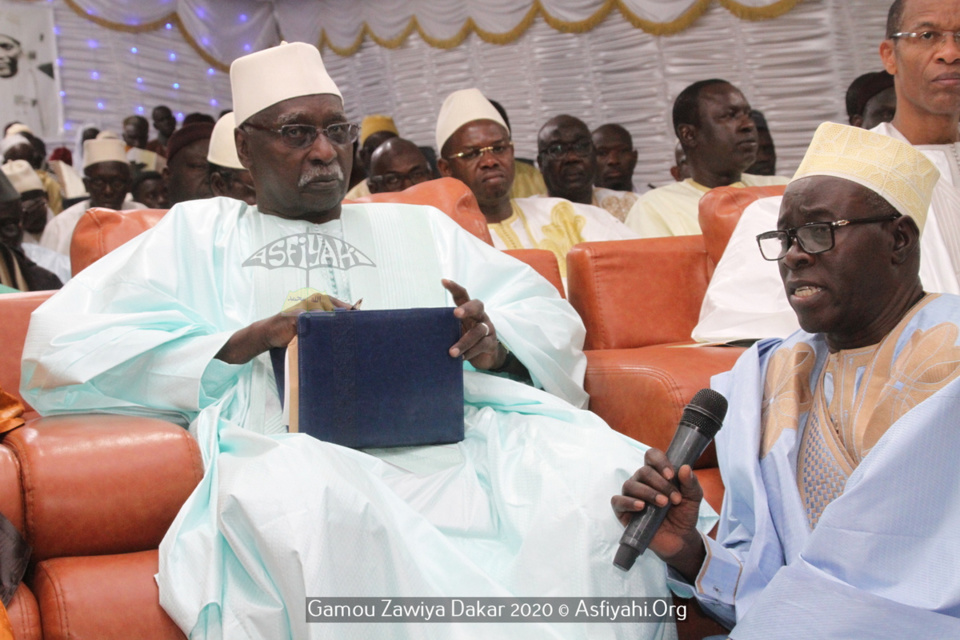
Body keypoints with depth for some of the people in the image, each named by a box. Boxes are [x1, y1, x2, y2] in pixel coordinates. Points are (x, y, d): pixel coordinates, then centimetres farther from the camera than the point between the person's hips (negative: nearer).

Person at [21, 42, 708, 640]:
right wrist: (245, 341, -5)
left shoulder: (419, 226, 30)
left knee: (608, 468, -29)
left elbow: (552, 318, 20)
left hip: (447, 433, 3)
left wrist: (494, 341, -5)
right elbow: (60, 345, 8)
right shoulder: (201, 232, 22)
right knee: (310, 504, -40)